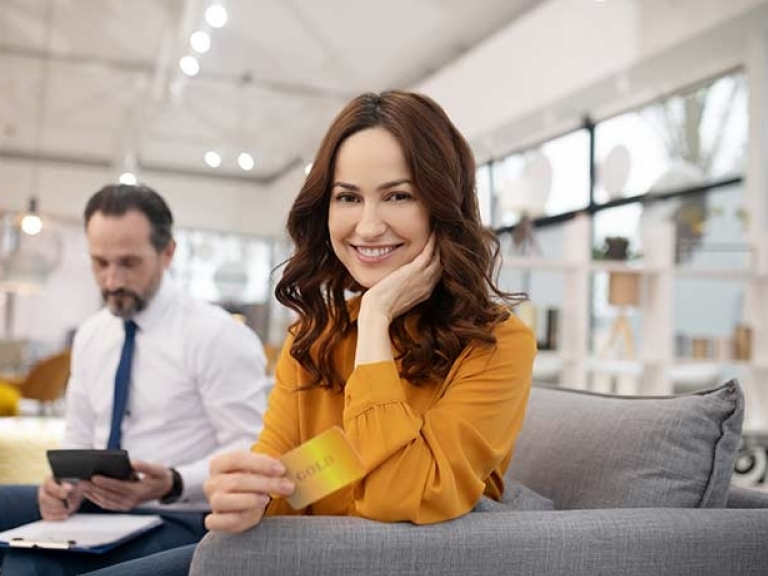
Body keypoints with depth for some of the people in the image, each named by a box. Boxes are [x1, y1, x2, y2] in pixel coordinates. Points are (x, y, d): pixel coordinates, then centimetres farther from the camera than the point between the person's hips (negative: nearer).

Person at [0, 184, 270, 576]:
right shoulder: (90, 336, 9)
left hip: (175, 522, -6)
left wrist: (173, 484, -29)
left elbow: (251, 452, -14)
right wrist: (64, 481, -6)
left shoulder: (216, 335, -12)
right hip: (96, 510, 6)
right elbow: (79, 437, 16)